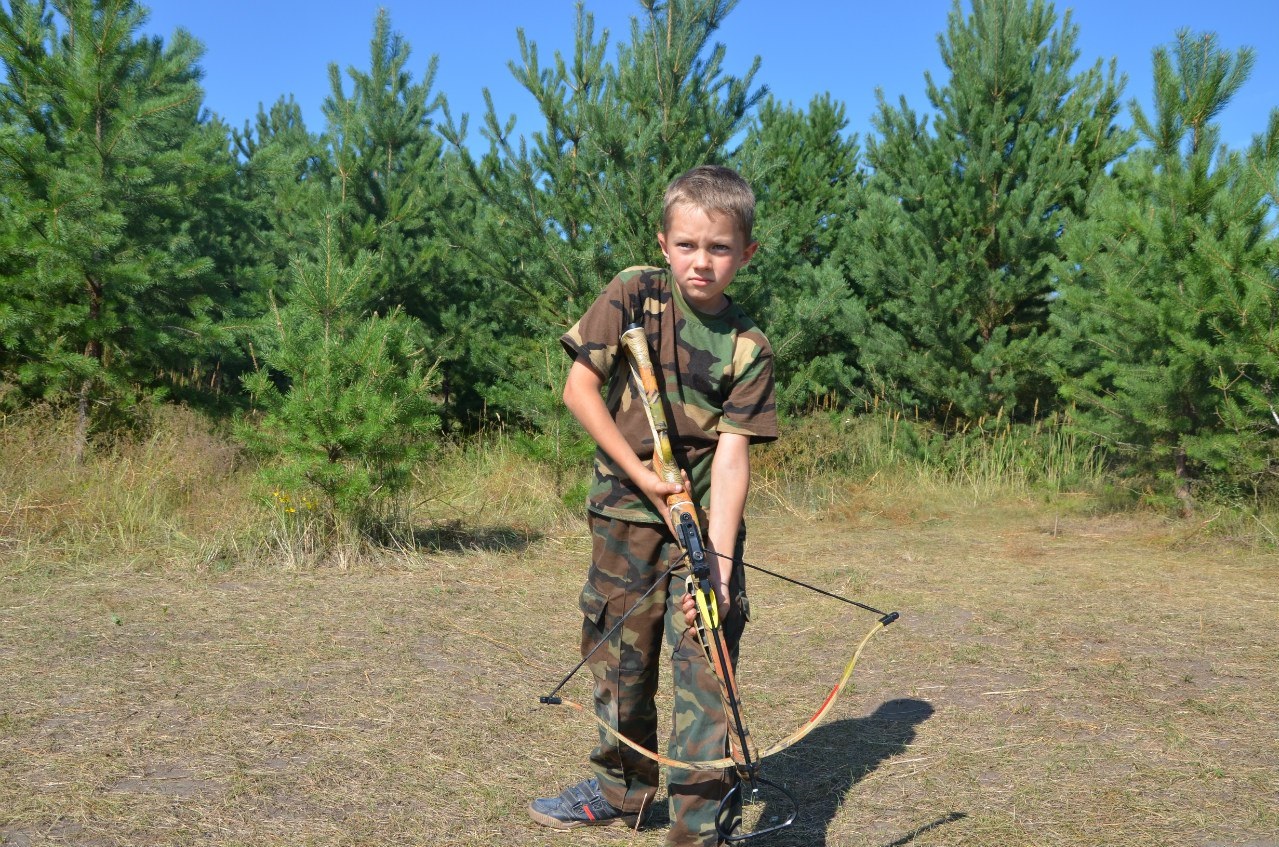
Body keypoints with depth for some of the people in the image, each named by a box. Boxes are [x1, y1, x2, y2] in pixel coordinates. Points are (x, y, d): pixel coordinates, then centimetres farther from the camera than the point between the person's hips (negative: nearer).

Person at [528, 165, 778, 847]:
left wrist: (718, 560, -21)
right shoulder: (632, 295, -3)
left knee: (706, 672, -7)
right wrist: (641, 472, -13)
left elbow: (731, 455, -12)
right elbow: (579, 388, -6)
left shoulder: (747, 348, -5)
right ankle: (621, 790, 38)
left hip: (706, 519, -1)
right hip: (625, 514, 1)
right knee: (619, 658, 14)